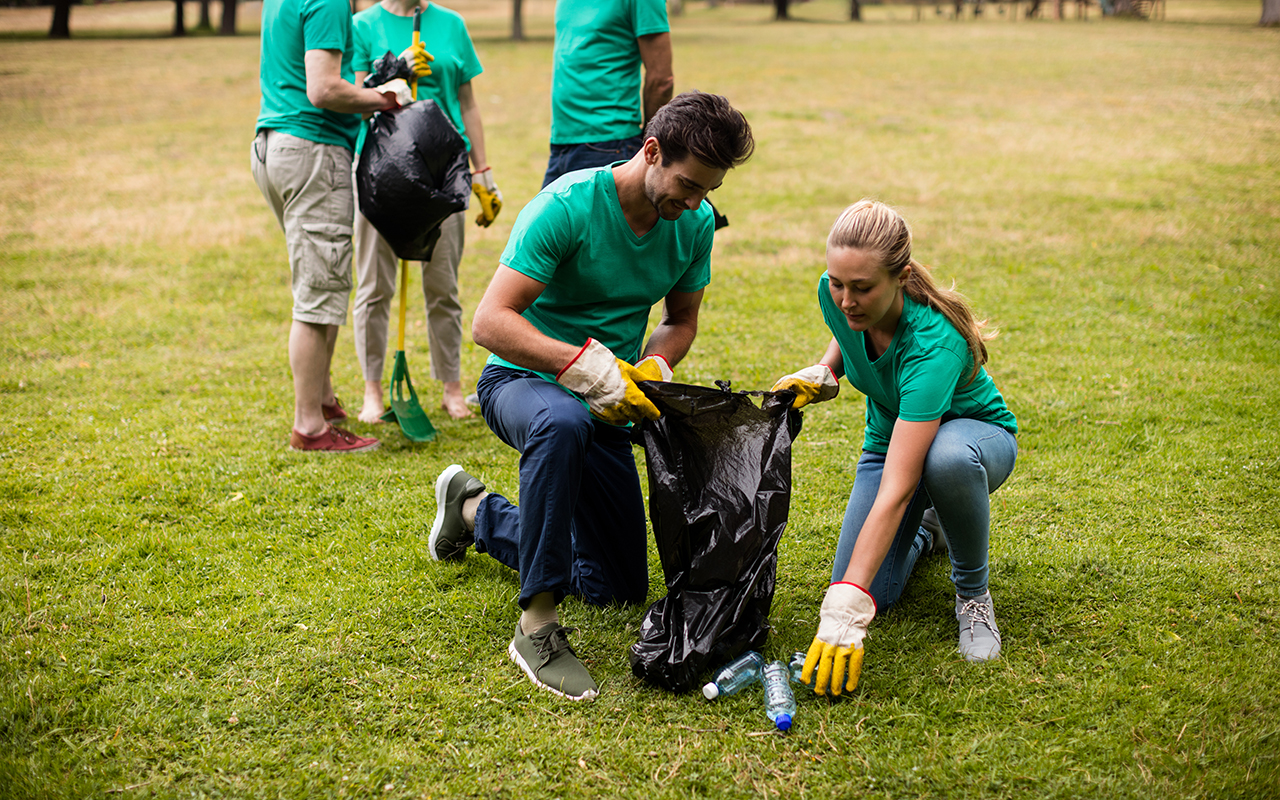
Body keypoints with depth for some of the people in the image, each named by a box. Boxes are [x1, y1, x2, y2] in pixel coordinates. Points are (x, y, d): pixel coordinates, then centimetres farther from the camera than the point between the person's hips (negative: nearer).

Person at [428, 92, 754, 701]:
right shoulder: (566, 206, -25)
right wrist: (585, 366, -41)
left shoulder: (695, 222, -6)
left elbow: (681, 319, 8)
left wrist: (653, 365, -15)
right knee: (562, 423, -45)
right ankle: (537, 627, -34)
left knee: (617, 587, 10)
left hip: (604, 404, 6)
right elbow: (490, 322, -29)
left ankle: (475, 512, 32)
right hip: (521, 379, -6)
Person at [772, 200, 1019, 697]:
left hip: (977, 435, -5)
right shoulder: (833, 295, -22)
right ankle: (926, 531, 22)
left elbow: (896, 489, -46)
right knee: (872, 596, -14)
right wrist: (822, 374, -14)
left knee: (947, 459, -44)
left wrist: (846, 608, -50)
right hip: (890, 438, 5)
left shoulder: (933, 344, -40)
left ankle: (971, 589, -14)